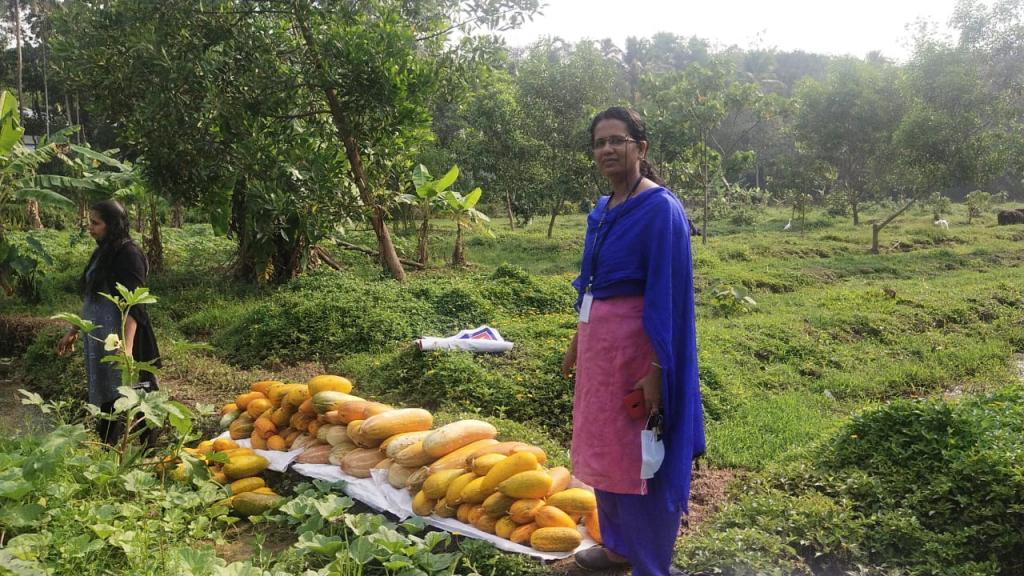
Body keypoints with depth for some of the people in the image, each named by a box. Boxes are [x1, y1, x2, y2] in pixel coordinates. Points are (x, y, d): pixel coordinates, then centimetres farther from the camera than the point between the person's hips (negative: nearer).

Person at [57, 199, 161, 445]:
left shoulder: (128, 255, -14)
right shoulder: (101, 254, 13)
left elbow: (133, 306, -21)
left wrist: (127, 346, -29)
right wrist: (74, 331, 25)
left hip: (120, 339, -9)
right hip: (99, 338, 9)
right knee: (106, 399, 14)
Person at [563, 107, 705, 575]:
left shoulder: (660, 208, -15)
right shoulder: (602, 210, 10)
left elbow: (666, 293, -18)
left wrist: (656, 368, -20)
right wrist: (578, 341, 21)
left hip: (635, 343, -8)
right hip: (598, 338, 9)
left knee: (637, 453, 3)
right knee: (604, 445, 18)